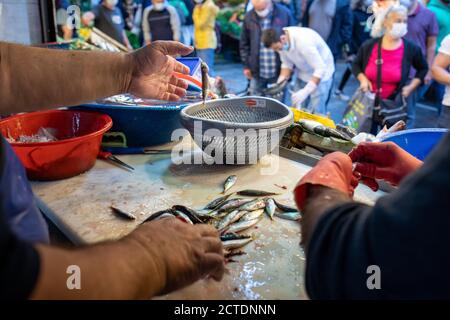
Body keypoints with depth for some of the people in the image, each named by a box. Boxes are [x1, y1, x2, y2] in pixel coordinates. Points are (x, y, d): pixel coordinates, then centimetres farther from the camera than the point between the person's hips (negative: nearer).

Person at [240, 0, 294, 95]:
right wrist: (246, 65, 6)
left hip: (279, 71, -2)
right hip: (257, 72, 2)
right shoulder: (249, 17, 0)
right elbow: (244, 43, 9)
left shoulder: (284, 14, -6)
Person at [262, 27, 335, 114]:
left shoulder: (303, 41, -36)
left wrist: (305, 91, -41)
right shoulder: (281, 43, -14)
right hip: (303, 74, 7)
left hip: (321, 75, -7)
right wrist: (280, 81, -14)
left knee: (316, 113, -10)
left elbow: (320, 69, -34)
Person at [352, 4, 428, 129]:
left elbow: (423, 69, 10)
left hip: (394, 105, 0)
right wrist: (362, 79, -9)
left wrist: (411, 86, -3)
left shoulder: (411, 49, -8)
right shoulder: (369, 45, -7)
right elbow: (356, 64, 10)